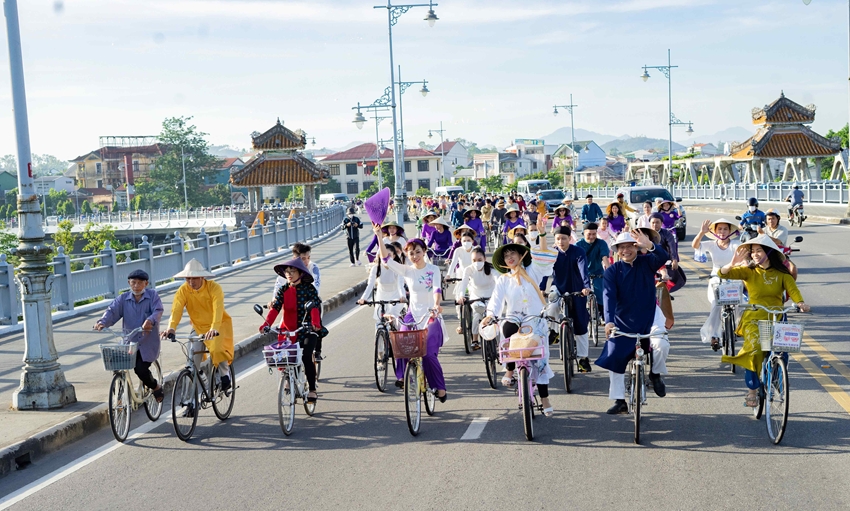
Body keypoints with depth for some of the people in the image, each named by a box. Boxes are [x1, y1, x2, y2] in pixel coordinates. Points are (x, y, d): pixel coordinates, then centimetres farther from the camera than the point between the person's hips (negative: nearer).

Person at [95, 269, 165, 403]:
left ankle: (156, 387, 13)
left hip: (148, 343, -4)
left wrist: (150, 321, -41)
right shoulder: (123, 299, 6)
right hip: (130, 342, 4)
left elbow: (158, 311, -17)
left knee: (140, 369, -16)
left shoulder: (152, 296, -2)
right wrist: (102, 322, -30)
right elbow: (112, 311, -8)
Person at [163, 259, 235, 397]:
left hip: (218, 325, -3)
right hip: (198, 327, 4)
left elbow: (218, 309, -35)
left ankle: (225, 374, 1)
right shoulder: (183, 290, -12)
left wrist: (214, 329, -52)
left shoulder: (214, 288, -22)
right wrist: (171, 328, -44)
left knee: (217, 349, -30)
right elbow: (176, 309, -26)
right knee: (193, 364, -3)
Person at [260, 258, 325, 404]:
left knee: (306, 357, -18)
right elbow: (275, 308, -9)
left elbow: (315, 307, -20)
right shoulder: (283, 290, 1)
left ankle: (312, 390, -4)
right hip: (288, 330, 4)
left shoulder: (309, 289, -7)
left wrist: (315, 323, -39)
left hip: (307, 330, -4)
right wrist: (266, 324, -26)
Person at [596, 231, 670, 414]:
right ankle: (619, 401, 10)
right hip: (623, 320, 1)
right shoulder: (612, 271, -7)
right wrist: (609, 321, -35)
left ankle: (656, 374, 6)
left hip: (649, 316, -1)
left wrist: (650, 245, -48)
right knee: (614, 357, -3)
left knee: (661, 345, -26)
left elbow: (663, 257, -26)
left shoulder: (646, 263, -4)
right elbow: (609, 296, -19)